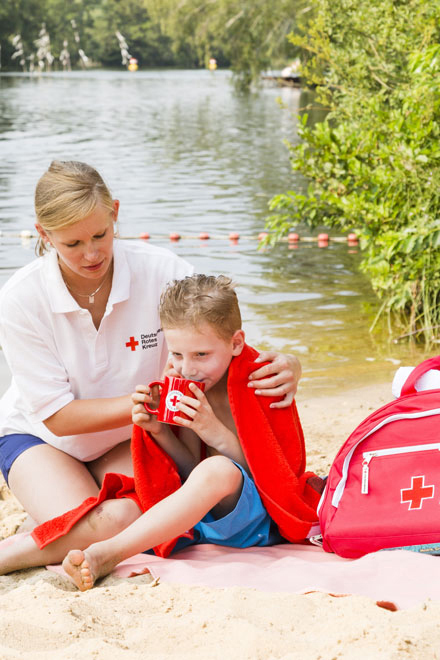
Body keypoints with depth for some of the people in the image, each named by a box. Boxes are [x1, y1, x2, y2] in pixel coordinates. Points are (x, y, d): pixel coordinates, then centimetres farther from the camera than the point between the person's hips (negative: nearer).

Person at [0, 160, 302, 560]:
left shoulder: (161, 272, -21)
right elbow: (57, 416, -22)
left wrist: (286, 366, -36)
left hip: (126, 437, 2)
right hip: (40, 437, -2)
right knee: (90, 532, -28)